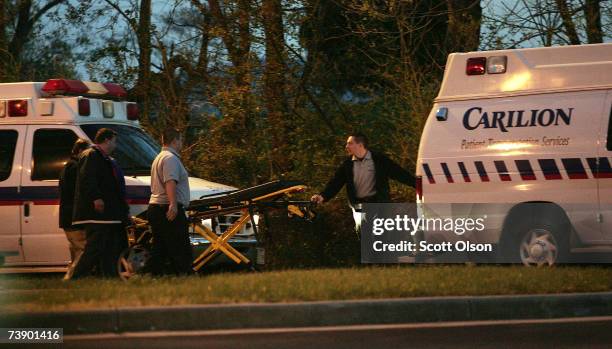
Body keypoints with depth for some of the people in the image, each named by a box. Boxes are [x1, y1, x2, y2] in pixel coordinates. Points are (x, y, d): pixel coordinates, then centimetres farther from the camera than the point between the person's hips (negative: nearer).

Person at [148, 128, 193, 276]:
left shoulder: (159, 158, 23)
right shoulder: (171, 158, -10)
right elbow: (170, 182, -25)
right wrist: (173, 204, -35)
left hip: (155, 207, 10)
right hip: (170, 210, -10)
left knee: (159, 249, 8)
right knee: (181, 250, -10)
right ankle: (185, 274, -15)